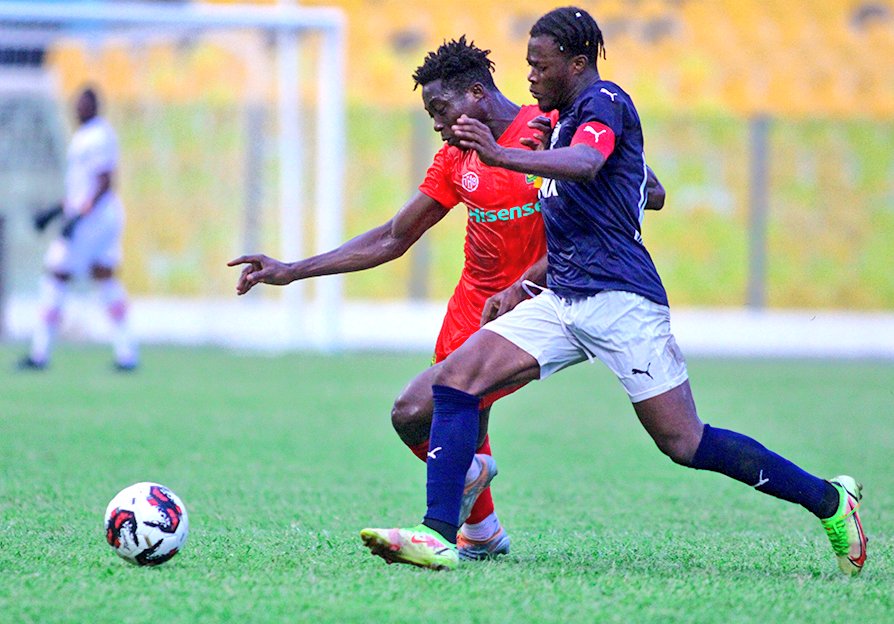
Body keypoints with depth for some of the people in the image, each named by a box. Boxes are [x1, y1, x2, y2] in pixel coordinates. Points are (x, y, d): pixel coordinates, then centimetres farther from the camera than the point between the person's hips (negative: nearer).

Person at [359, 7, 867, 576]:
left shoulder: (604, 102, -7)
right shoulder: (565, 120, 22)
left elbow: (584, 164, -31)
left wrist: (501, 156, -45)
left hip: (619, 296, -9)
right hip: (563, 302, 9)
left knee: (684, 444, -7)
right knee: (456, 379, -8)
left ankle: (830, 501, 7)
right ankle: (440, 536, -13)